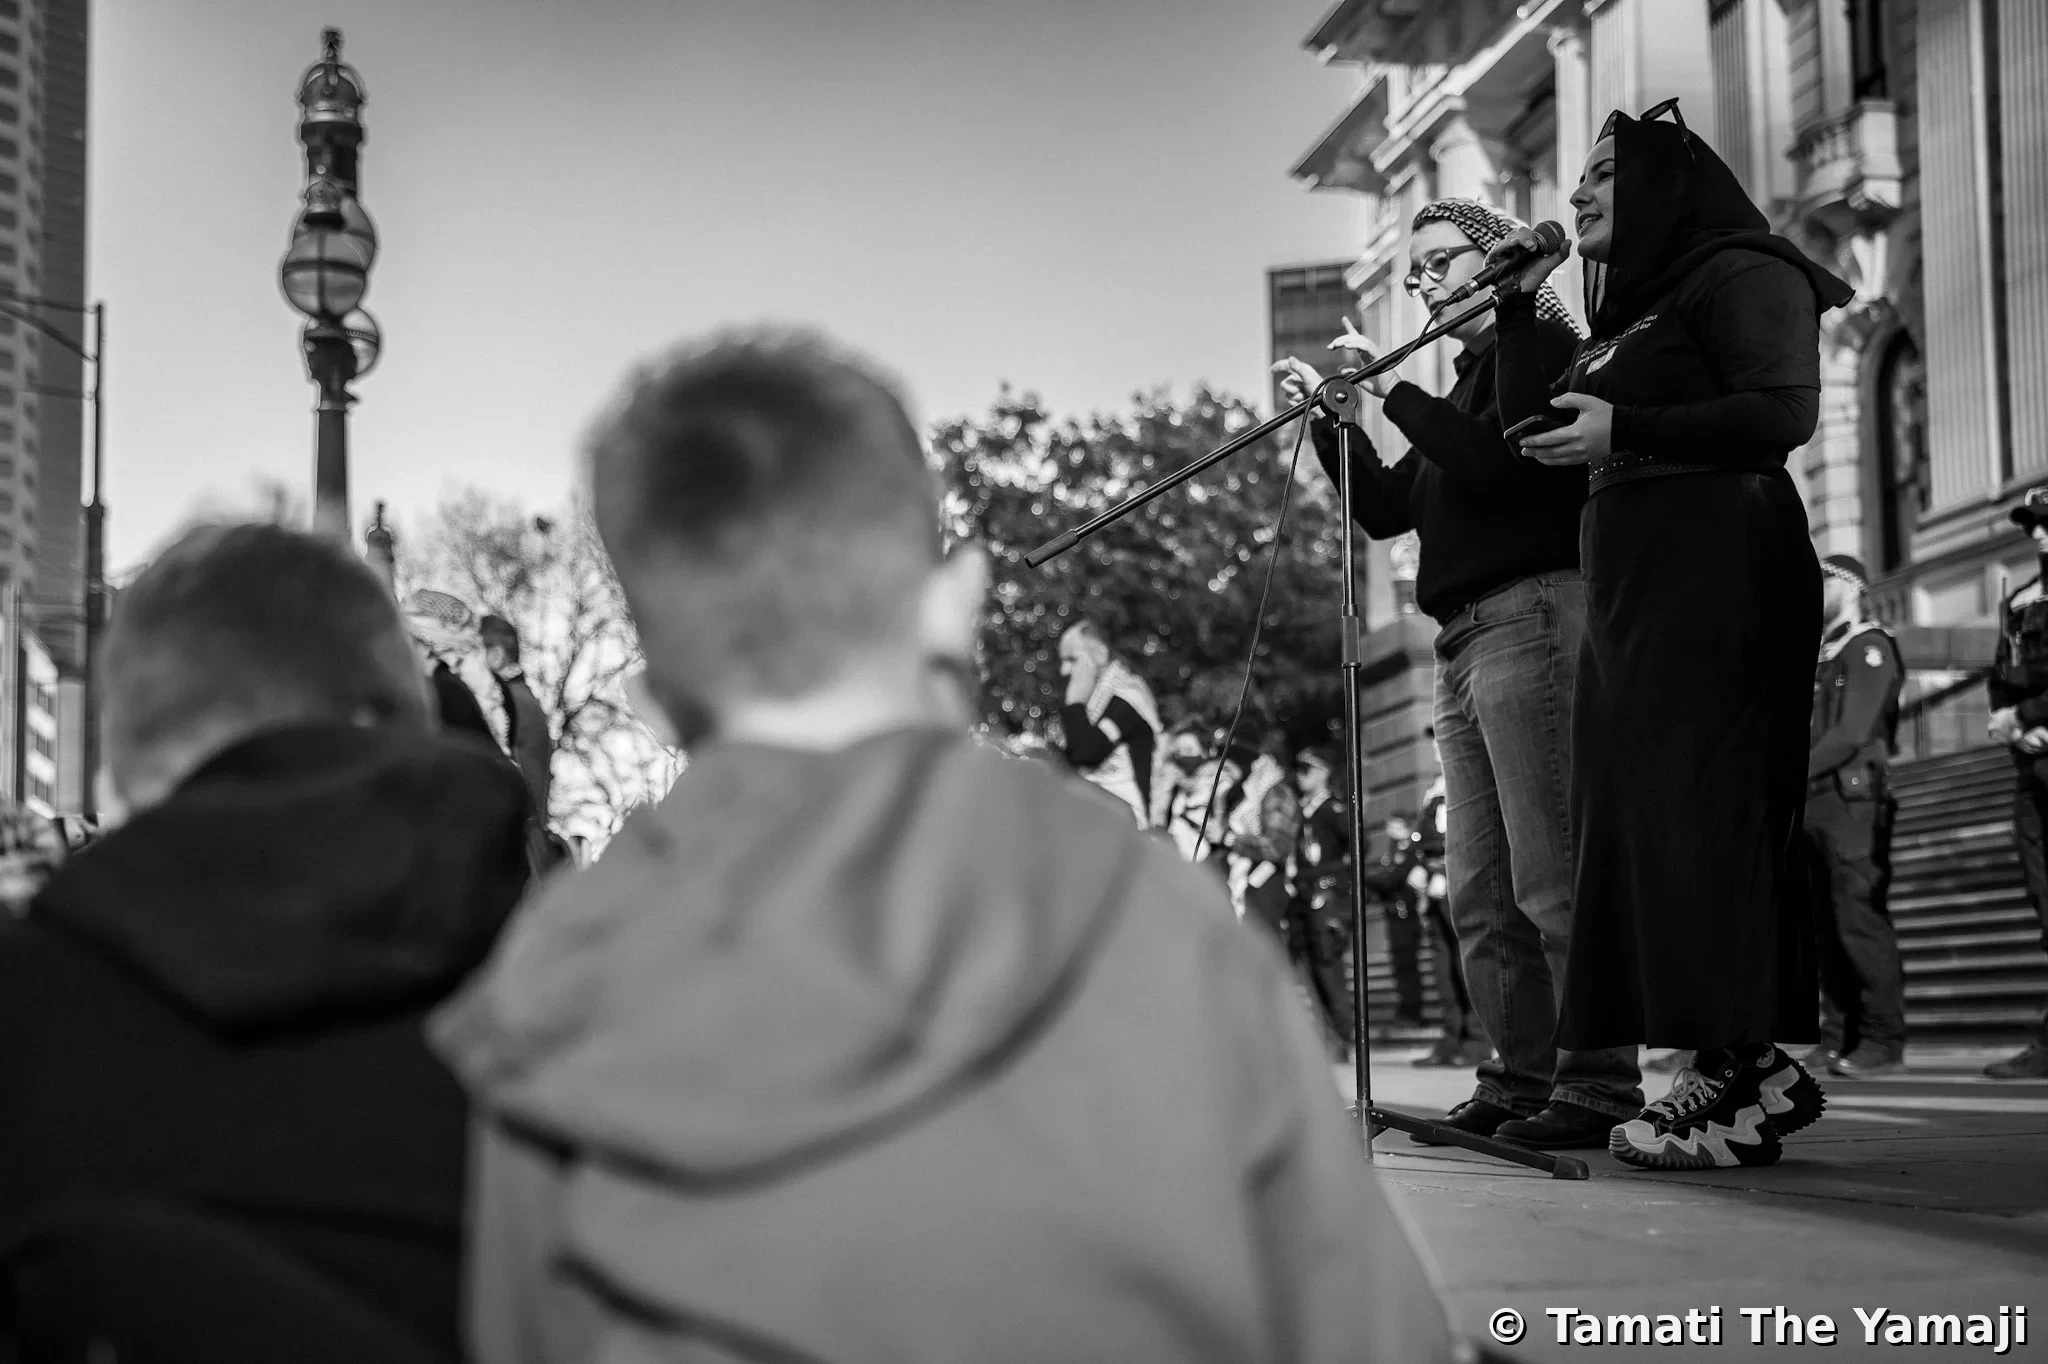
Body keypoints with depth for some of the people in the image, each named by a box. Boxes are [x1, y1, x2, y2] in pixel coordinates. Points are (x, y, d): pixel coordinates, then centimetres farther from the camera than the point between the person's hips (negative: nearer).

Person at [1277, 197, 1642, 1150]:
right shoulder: (1469, 380, 27)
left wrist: (1390, 388, -10)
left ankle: (1600, 1086, -13)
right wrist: (1329, 420, 11)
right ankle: (1517, 1080, 10)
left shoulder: (1540, 346, 1)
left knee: (1552, 875, -13)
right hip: (1464, 642, 10)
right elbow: (1386, 509, 23)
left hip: (1531, 615, -9)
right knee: (1481, 893, 6)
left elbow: (1492, 463, -16)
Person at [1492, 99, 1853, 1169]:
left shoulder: (1740, 273, 0)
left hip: (1719, 572, -9)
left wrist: (1626, 431, -16)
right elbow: (1529, 430, 23)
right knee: (1636, 814, 2)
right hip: (1628, 588, 9)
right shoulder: (1629, 315, 26)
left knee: (1705, 808, -14)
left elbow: (1784, 412, -13)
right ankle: (1751, 1069, 2)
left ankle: (1746, 1073, -15)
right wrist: (1518, 309, 17)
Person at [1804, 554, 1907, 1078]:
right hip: (1819, 804, 8)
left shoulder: (1871, 647, -4)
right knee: (1828, 925, 7)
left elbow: (1853, 732, -14)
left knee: (1860, 921, -10)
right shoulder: (1824, 654, 22)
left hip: (1855, 801, -8)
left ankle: (1883, 1043, -8)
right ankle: (1838, 1037, 10)